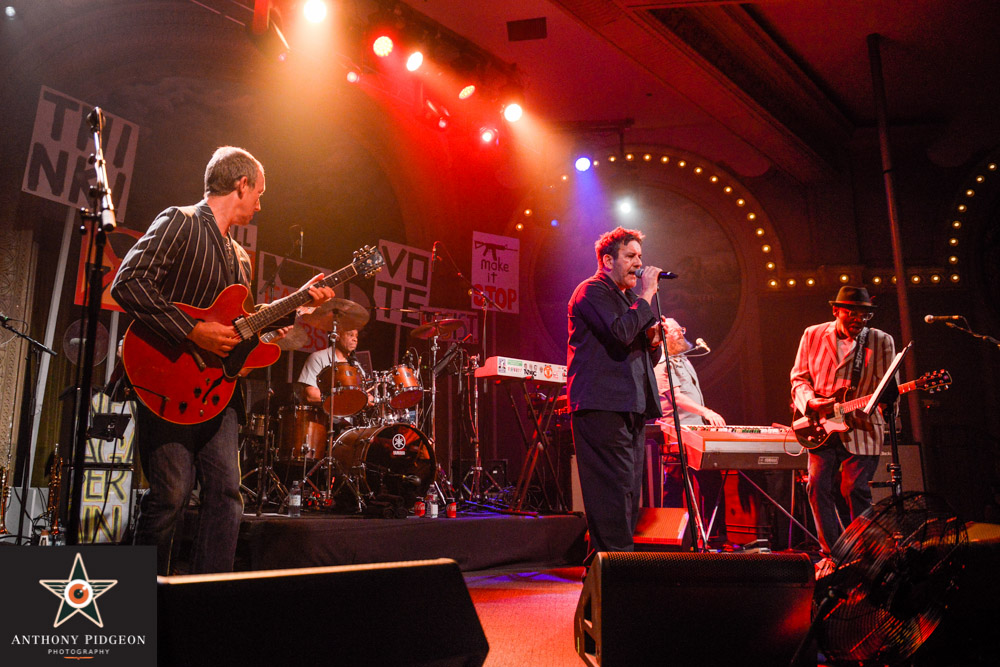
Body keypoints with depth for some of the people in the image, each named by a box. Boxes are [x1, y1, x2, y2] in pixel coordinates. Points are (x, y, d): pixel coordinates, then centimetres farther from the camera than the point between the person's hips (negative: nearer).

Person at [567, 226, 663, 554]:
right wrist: (646, 296, -11)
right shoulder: (592, 291, -4)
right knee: (615, 487, -12)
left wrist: (652, 338, 8)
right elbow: (620, 332, -22)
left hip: (630, 409, 10)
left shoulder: (629, 296, 25)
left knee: (629, 491, 9)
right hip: (603, 407, -9)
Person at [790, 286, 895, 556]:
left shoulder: (881, 341, 3)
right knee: (818, 488, -1)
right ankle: (832, 550, 12)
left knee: (855, 489, -7)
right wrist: (810, 401, -8)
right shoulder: (812, 335, 7)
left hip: (862, 429, -2)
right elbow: (799, 377, 11)